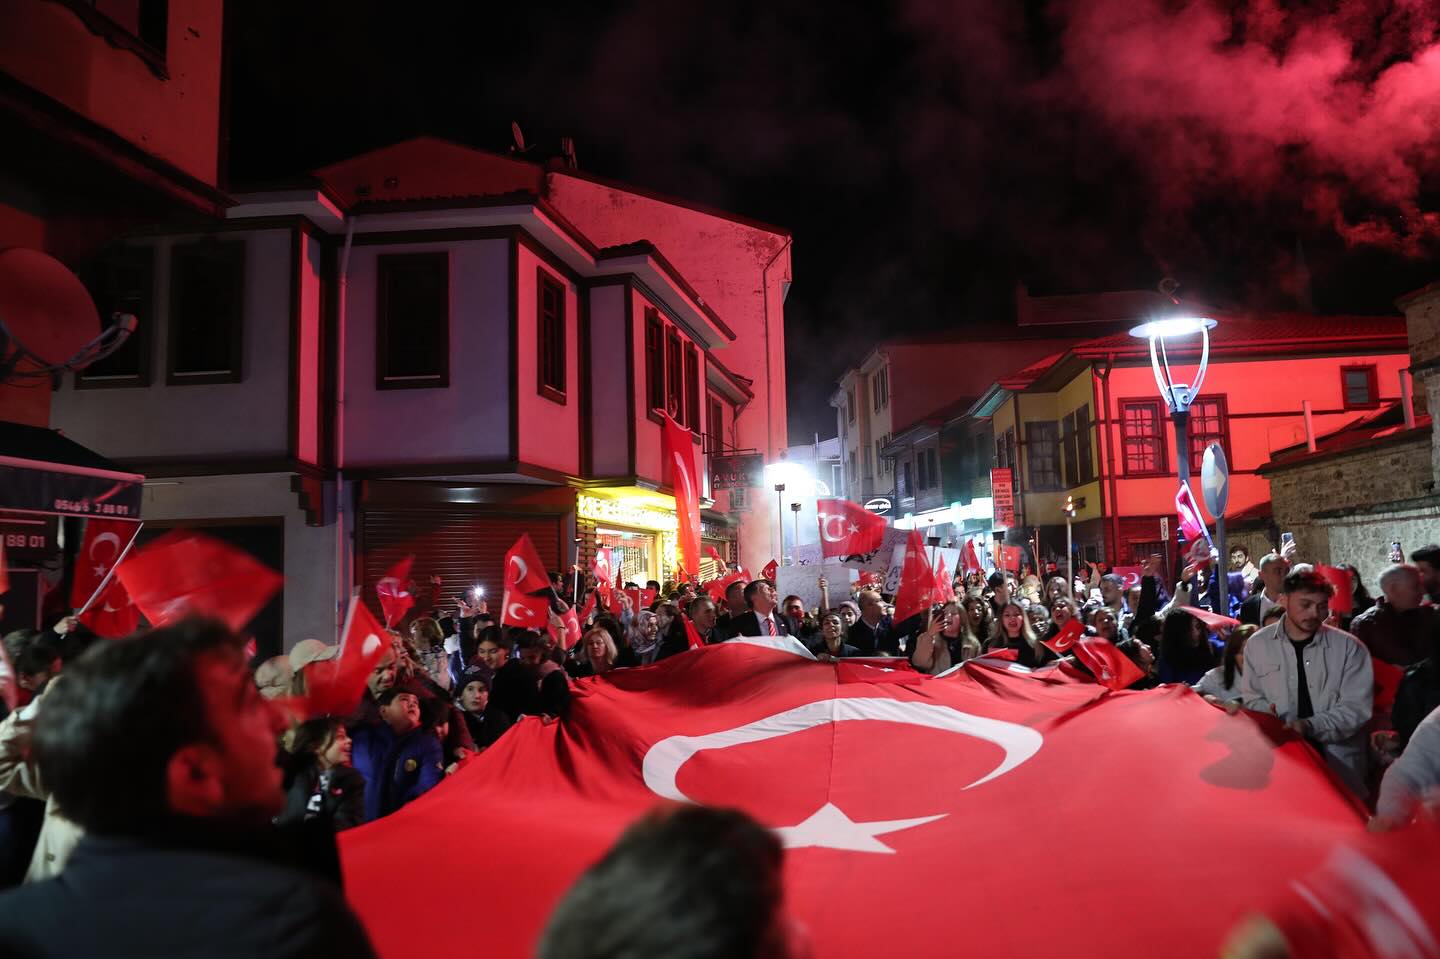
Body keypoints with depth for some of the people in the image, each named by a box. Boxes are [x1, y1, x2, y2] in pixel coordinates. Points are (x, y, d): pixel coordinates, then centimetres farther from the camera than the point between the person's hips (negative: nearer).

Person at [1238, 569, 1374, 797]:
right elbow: (1253, 698, 10)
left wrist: (1311, 726, -20)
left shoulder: (1349, 647, -2)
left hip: (1339, 762, 0)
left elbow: (1356, 707, -7)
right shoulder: (1258, 644, 1)